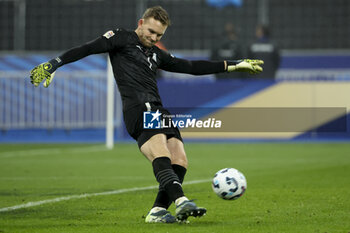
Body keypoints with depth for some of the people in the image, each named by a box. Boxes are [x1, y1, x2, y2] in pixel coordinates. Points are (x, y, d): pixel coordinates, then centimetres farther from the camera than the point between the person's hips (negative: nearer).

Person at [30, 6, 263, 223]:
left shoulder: (157, 54, 29)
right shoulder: (122, 39, 11)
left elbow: (191, 67, 31)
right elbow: (88, 48, 2)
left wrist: (233, 65, 30)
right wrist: (53, 64, -10)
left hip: (158, 109, 8)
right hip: (138, 107, -8)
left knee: (180, 161, -10)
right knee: (161, 153, -28)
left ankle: (157, 211, -10)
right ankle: (181, 200, -44)